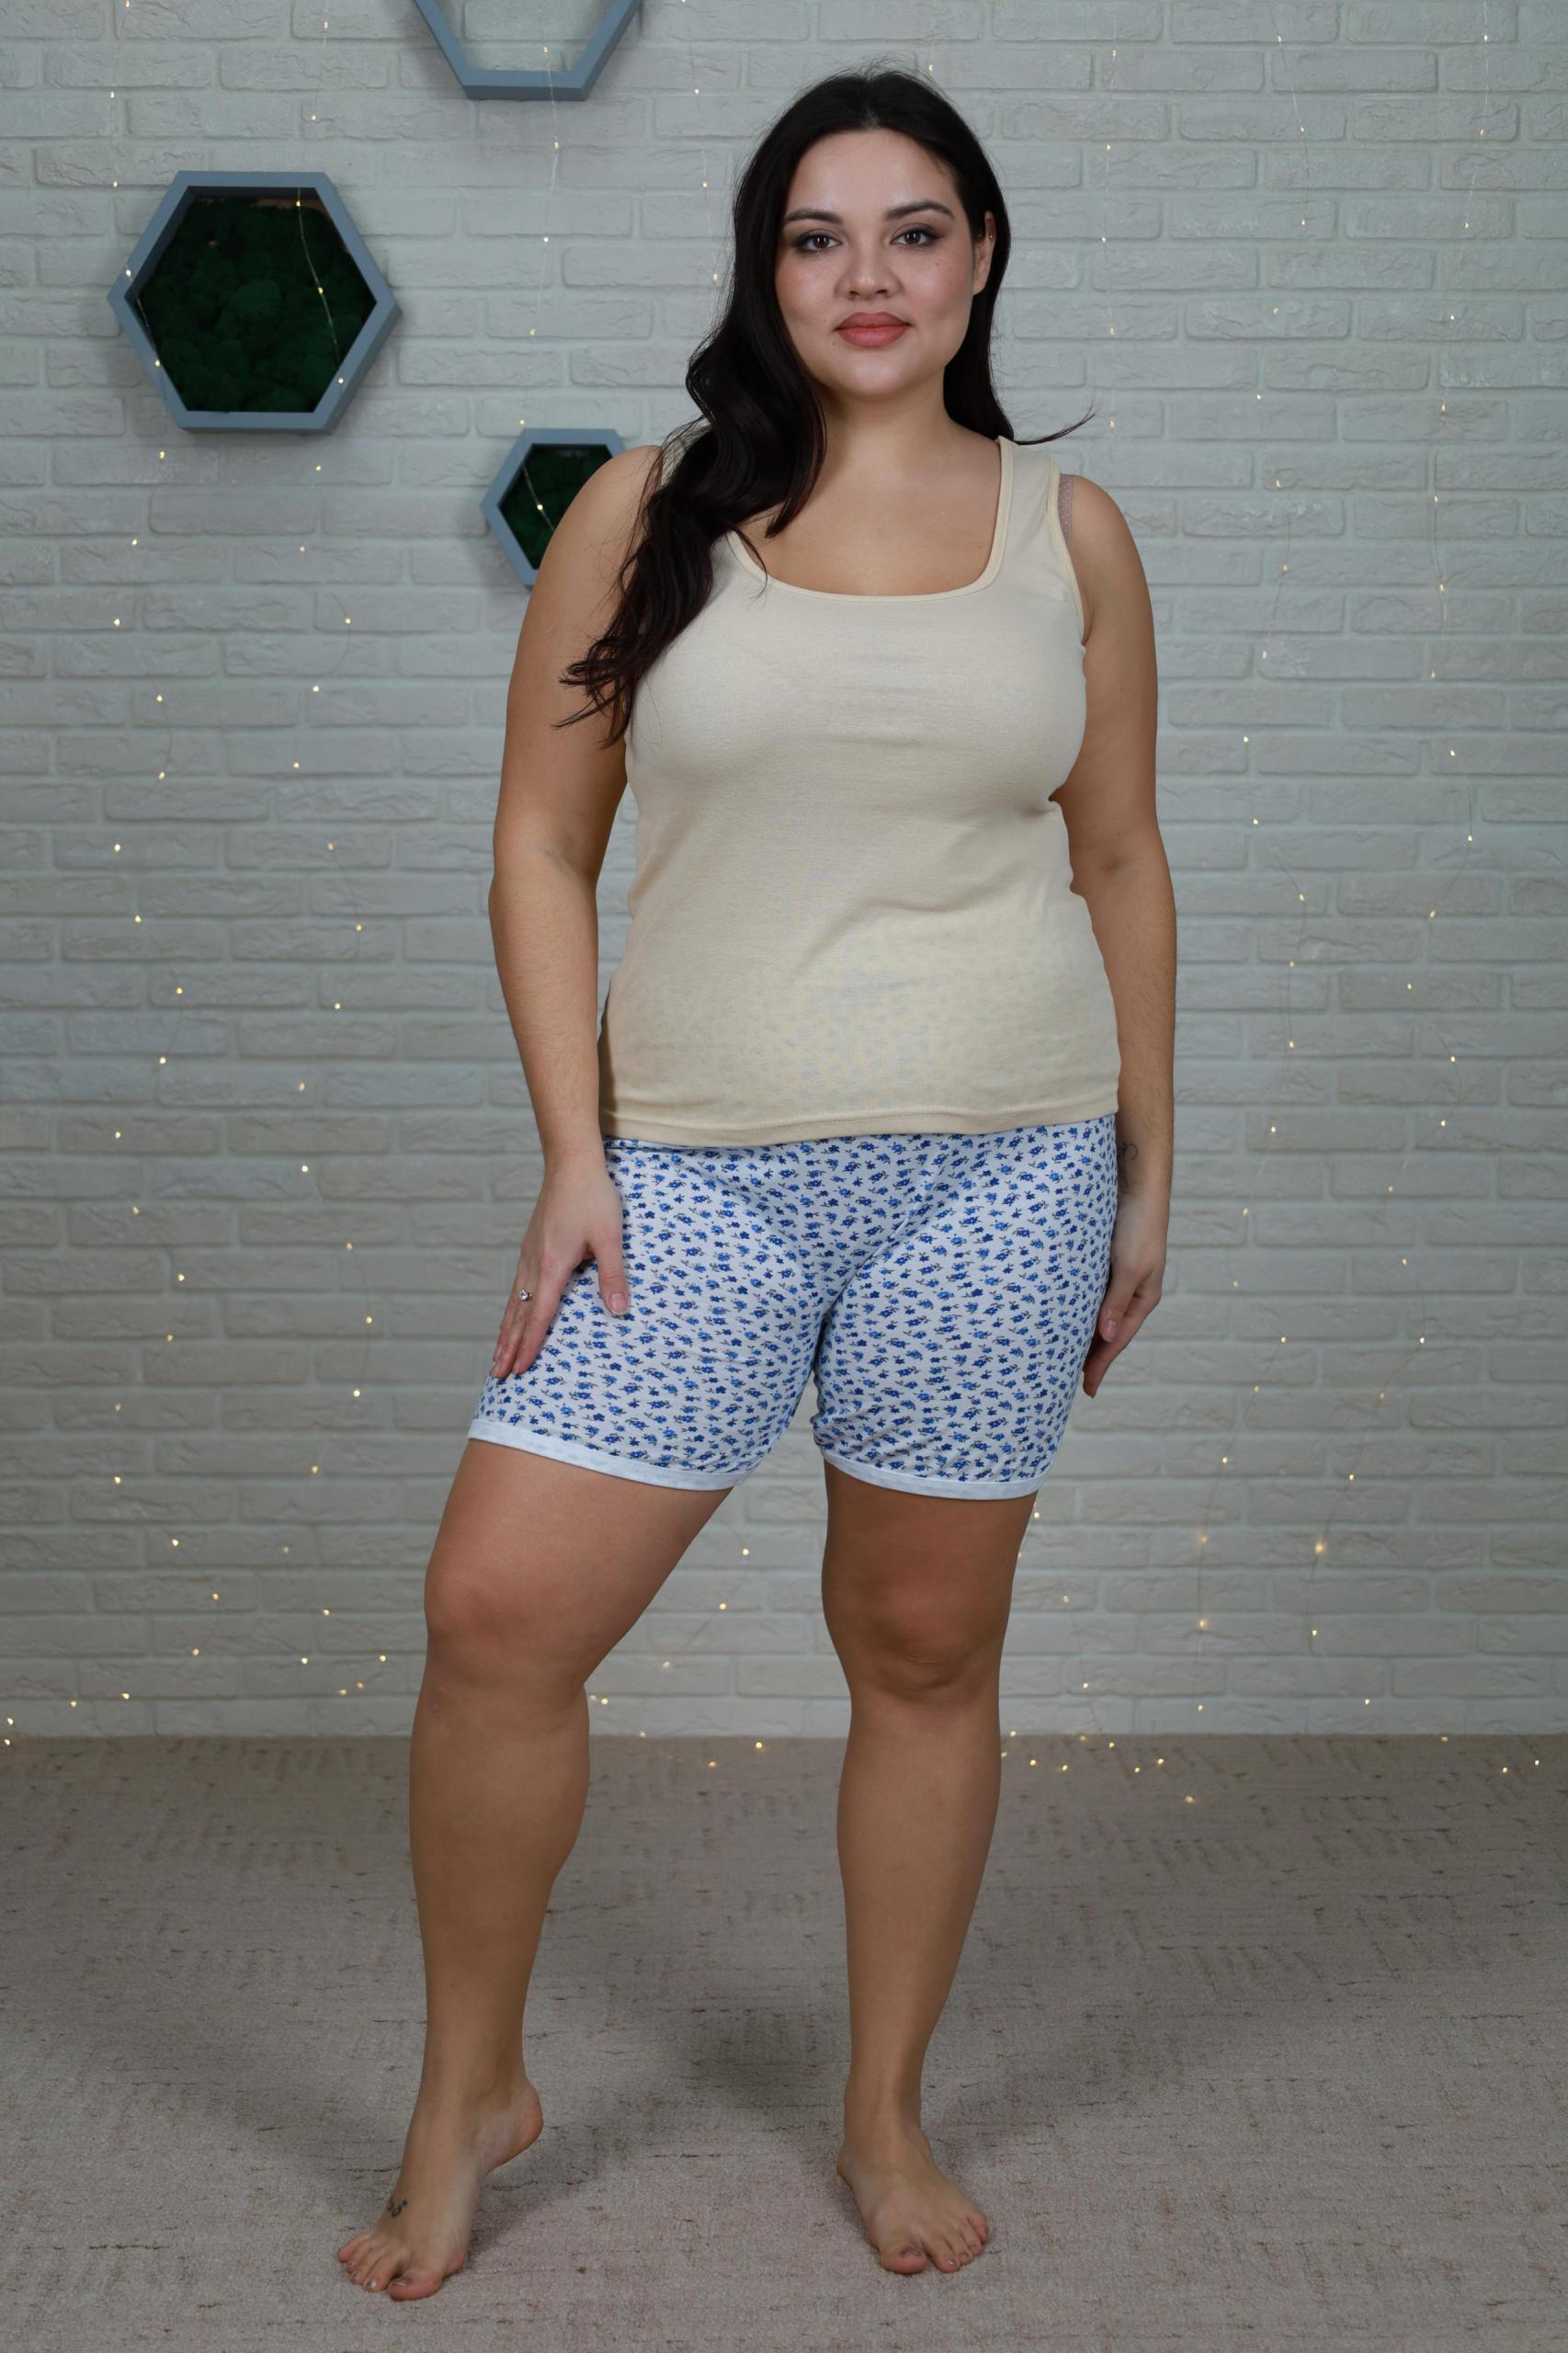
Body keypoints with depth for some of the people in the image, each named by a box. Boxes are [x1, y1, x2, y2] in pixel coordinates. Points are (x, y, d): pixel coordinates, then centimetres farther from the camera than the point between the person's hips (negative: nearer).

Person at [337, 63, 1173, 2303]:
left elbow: (1121, 864, 12)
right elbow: (542, 843, 3)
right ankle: (471, 2089, 20)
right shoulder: (645, 513, 5)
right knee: (496, 1613, -5)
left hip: (999, 1157, 1)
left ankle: (887, 2117, 30)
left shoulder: (1069, 529, 8)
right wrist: (574, 1155, -6)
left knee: (926, 1648, 9)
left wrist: (1146, 1172, 10)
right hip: (701, 1159, 0)